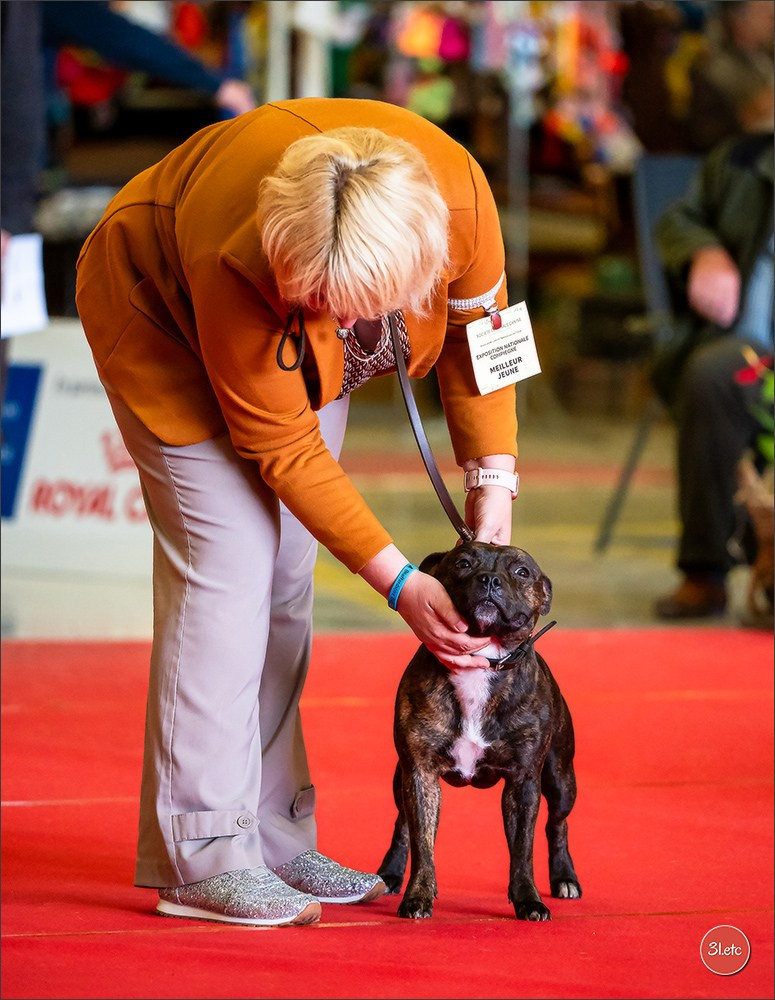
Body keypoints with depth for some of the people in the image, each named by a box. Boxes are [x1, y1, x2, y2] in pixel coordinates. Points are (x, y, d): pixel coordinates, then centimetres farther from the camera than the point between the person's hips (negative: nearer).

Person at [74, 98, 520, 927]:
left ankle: (270, 836, 7)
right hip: (164, 315, -5)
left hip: (295, 353, 5)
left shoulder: (456, 190, -32)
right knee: (225, 562, -16)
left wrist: (493, 479, -15)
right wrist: (401, 584, -29)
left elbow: (476, 323, -10)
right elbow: (284, 451, -30)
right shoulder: (239, 259, -42)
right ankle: (202, 857, -15)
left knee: (285, 576, 2)